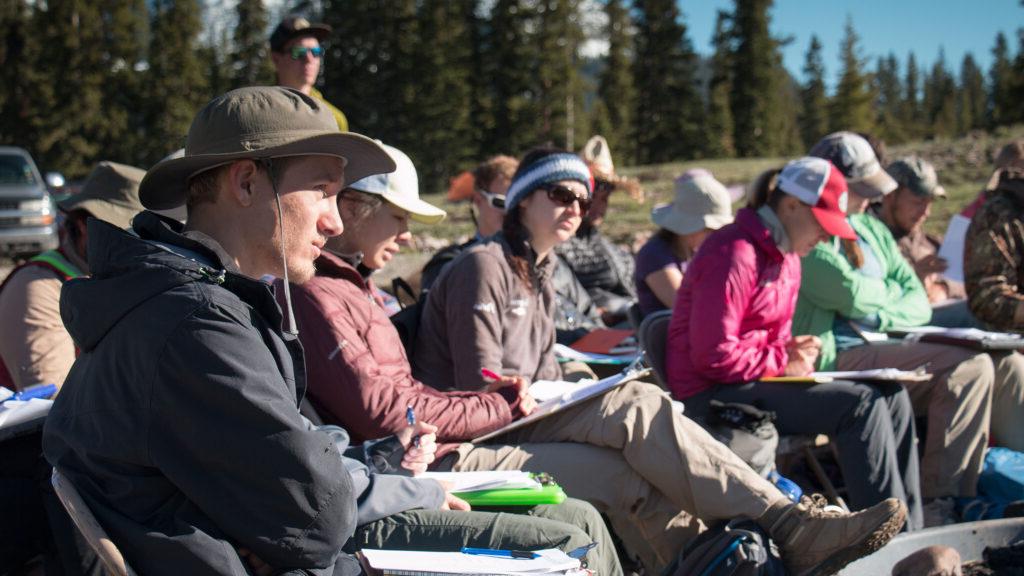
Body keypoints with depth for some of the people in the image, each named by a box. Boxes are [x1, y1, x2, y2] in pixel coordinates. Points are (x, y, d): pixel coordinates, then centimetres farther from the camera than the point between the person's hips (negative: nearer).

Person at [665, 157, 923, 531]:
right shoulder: (734, 256, -18)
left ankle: (909, 532, 2)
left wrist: (794, 349, 1)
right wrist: (782, 362, -12)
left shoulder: (787, 257, 14)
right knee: (860, 405, -22)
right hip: (712, 395, -10)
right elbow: (714, 356, -22)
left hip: (761, 376, 10)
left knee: (892, 398, 0)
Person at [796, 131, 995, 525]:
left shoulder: (871, 229, 19)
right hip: (834, 360, -8)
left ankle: (944, 498, -15)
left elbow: (920, 303, 14)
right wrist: (891, 291, 4)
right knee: (966, 366, -21)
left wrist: (881, 315, -8)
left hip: (881, 351, 8)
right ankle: (935, 501, -17)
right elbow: (853, 295, -19)